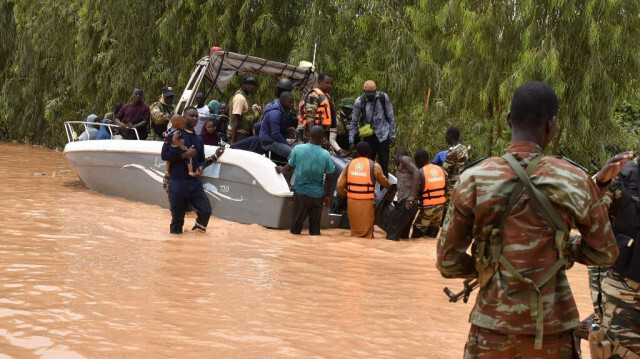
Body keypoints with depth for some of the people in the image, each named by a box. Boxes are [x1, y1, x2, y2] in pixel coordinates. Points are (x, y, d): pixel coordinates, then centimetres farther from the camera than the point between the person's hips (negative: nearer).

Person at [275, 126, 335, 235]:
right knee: (315, 227, 10)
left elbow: (289, 167, 3)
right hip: (318, 195, 0)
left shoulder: (298, 149, -10)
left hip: (301, 192, 0)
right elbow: (329, 178, -5)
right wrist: (327, 196, 9)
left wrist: (281, 170, 26)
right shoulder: (326, 155, -9)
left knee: (296, 226, 12)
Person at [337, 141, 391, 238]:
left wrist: (344, 195, 26)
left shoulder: (349, 165, 5)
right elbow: (383, 182, 11)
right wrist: (389, 186, 33)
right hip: (366, 202, -3)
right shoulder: (374, 166, -4)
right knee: (367, 231, 5)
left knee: (355, 228, 15)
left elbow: (340, 185, 7)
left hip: (351, 201, 3)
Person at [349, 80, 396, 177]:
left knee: (383, 164, 2)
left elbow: (391, 117, 3)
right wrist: (351, 141, -1)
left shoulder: (383, 98, -6)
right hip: (368, 136, 0)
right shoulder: (359, 102, -7)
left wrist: (393, 136, 0)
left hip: (383, 136, 0)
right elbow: (354, 122, 1)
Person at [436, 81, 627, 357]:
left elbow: (448, 262, -4)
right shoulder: (574, 180, -6)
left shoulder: (474, 180, -8)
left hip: (494, 324, 0)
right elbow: (604, 253, 5)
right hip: (552, 326, 1)